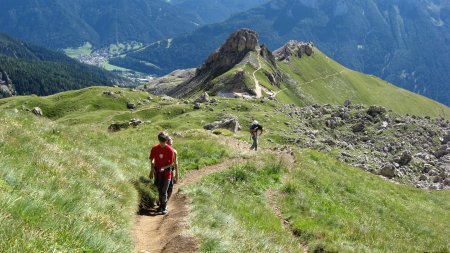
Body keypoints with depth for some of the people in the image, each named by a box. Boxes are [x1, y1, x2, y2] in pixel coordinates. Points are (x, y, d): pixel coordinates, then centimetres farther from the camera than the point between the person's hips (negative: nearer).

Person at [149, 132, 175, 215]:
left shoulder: (170, 150, -12)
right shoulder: (154, 148, -3)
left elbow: (172, 163, -7)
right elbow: (151, 160, 8)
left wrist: (164, 168, -21)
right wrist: (152, 169, -5)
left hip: (166, 172, -3)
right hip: (157, 172, 3)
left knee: (164, 191, -7)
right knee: (159, 190, 13)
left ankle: (164, 207, 4)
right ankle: (161, 205, 28)